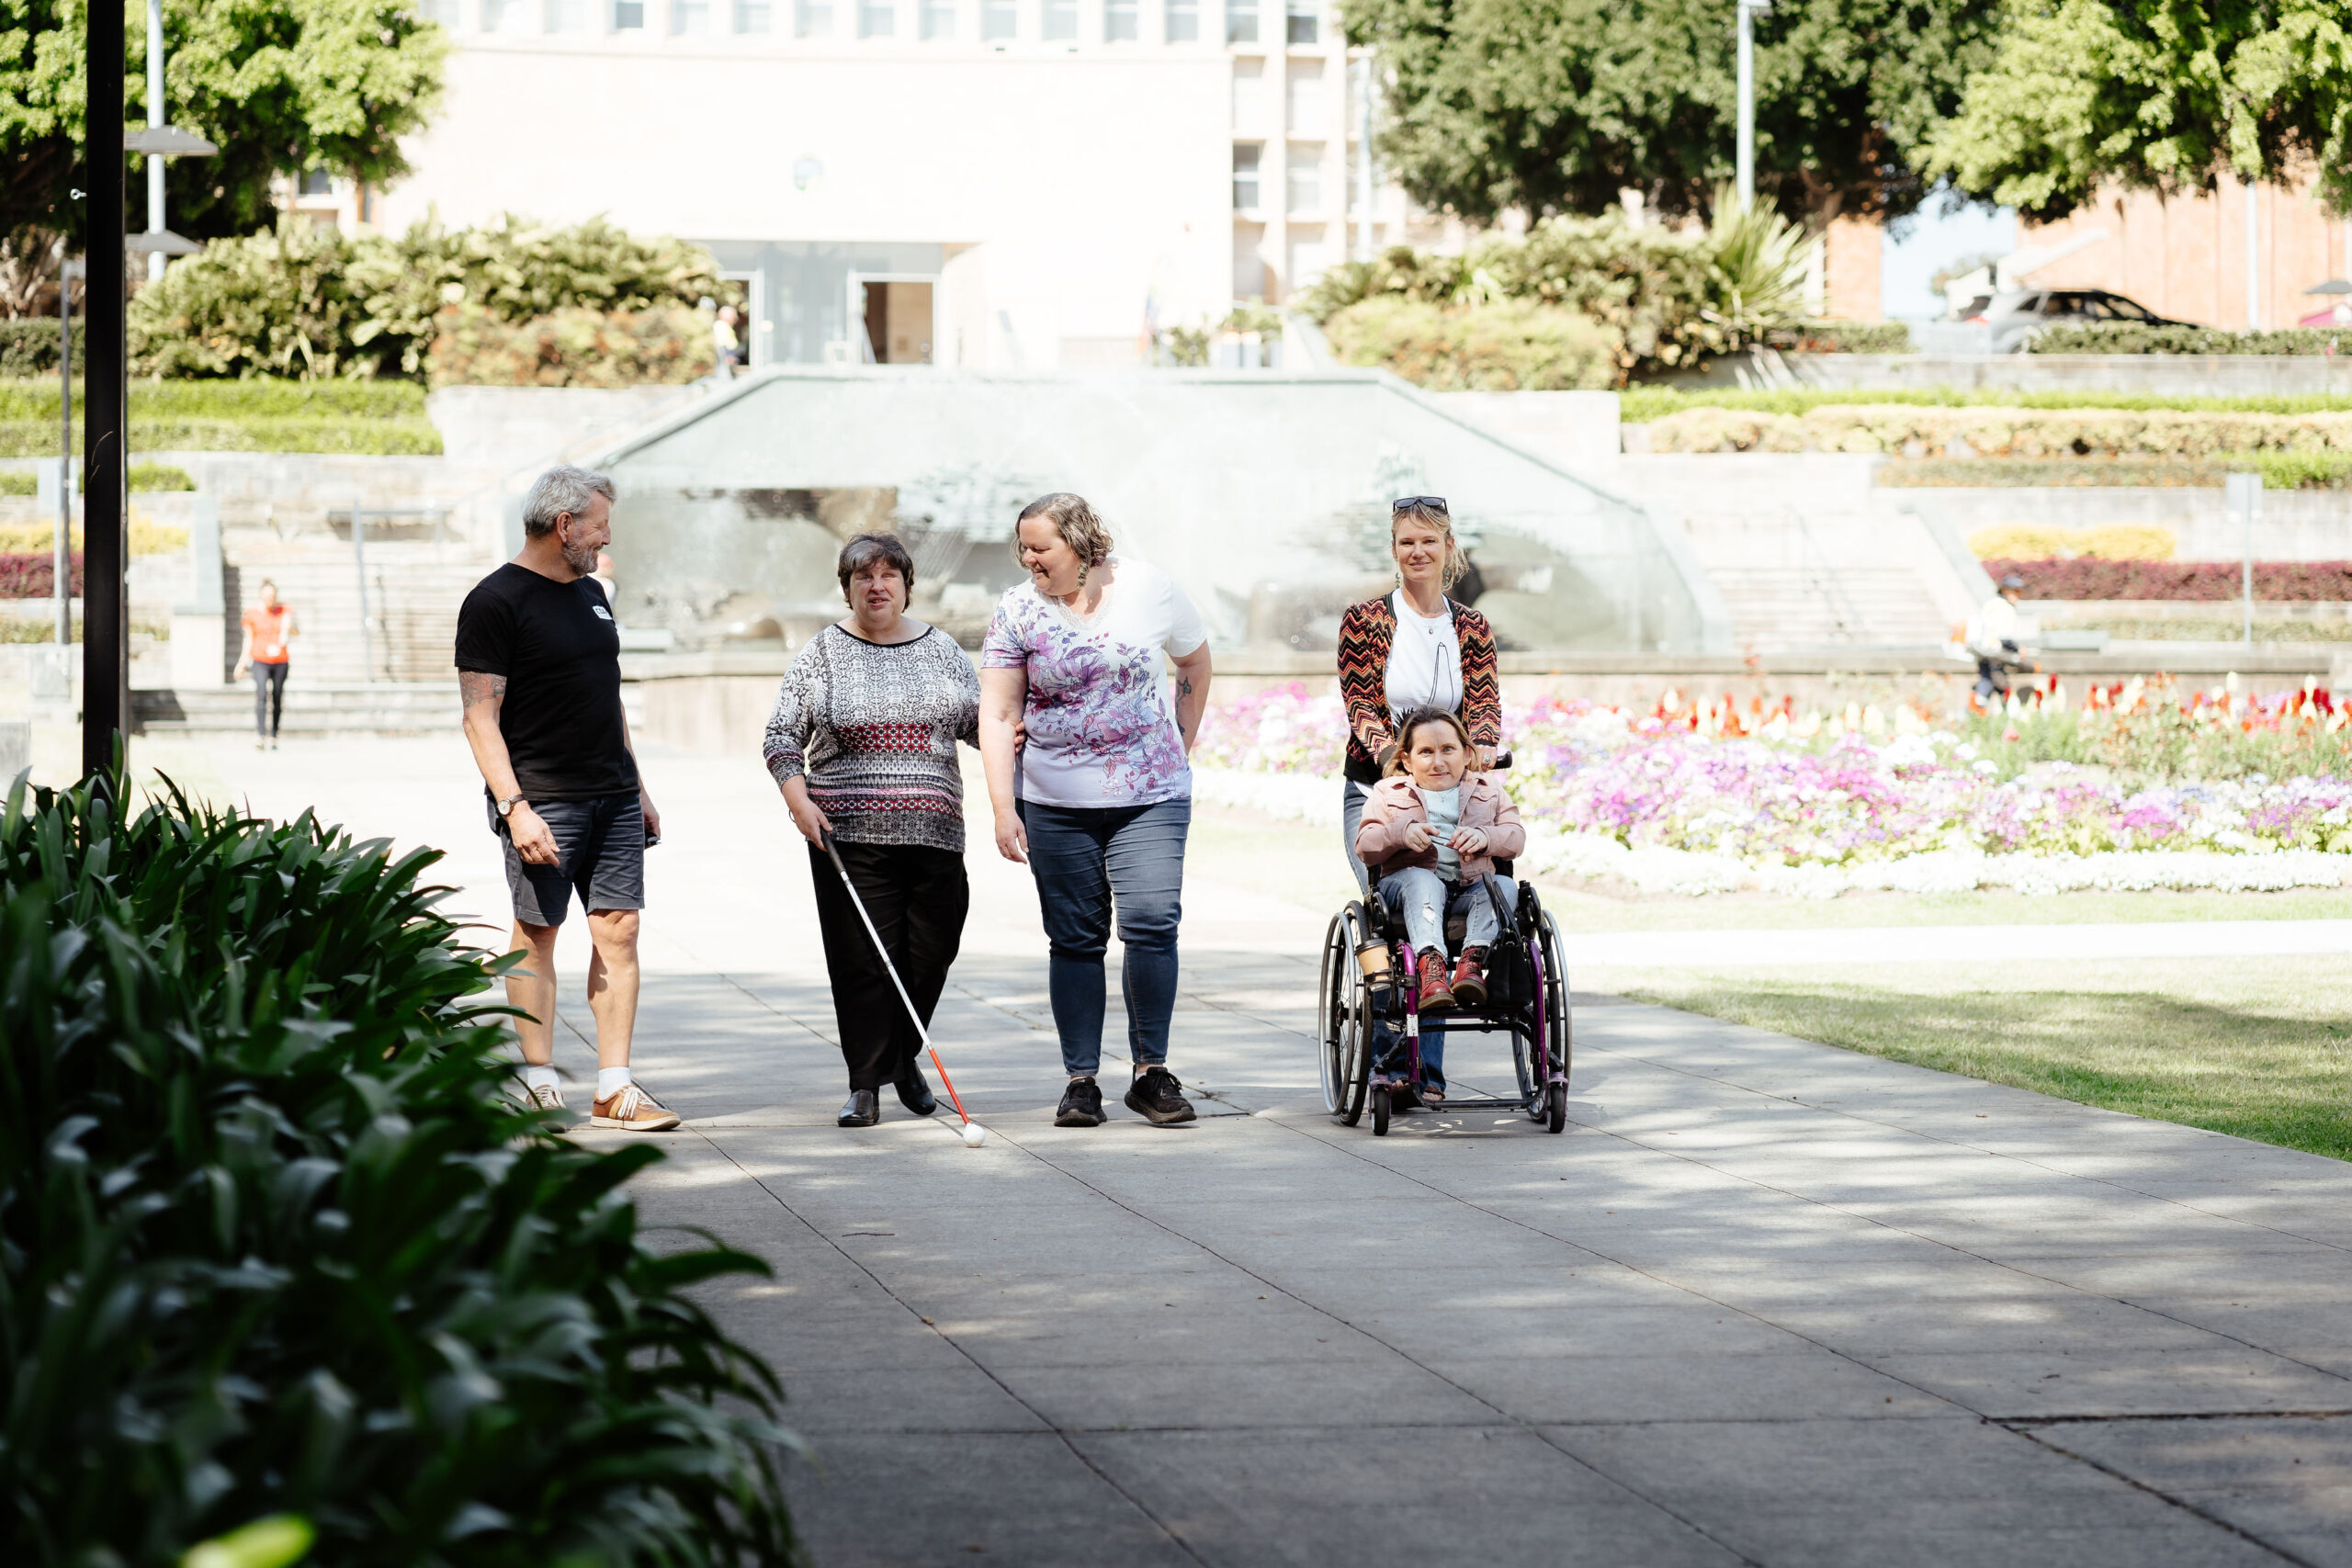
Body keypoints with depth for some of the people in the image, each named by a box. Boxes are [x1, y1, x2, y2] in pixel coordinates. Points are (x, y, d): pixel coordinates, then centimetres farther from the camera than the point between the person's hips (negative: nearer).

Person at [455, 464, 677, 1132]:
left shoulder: (590, 594, 17)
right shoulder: (495, 601, -8)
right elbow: (480, 717, -13)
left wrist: (638, 789, 21)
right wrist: (514, 807, -20)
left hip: (613, 798, 7)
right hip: (543, 800, -7)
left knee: (618, 929, 1)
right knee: (537, 933, -1)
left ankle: (614, 1089, 1)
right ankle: (538, 1081, 7)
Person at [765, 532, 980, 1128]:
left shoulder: (941, 649, 11)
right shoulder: (823, 653, 4)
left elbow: (977, 721, 16)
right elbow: (782, 734, 3)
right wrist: (800, 802, -10)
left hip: (933, 831, 3)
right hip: (849, 831, -2)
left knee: (931, 950, 2)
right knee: (861, 958, -6)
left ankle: (904, 1058, 26)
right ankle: (865, 1084, 1)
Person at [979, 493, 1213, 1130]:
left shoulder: (1148, 589, -2)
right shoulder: (1017, 611, -2)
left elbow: (1196, 663, 15)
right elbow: (996, 715, -4)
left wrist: (1182, 746, 15)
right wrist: (1003, 808, -12)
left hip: (1151, 796, -1)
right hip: (1055, 802, 1)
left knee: (1151, 924, -12)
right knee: (1075, 937, 3)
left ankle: (1151, 1071, -1)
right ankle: (1081, 1079, 10)